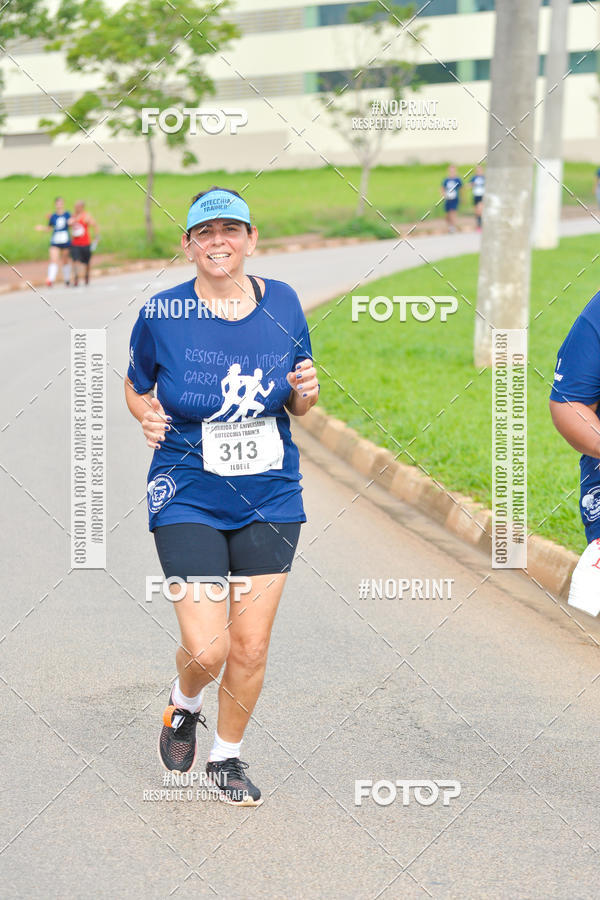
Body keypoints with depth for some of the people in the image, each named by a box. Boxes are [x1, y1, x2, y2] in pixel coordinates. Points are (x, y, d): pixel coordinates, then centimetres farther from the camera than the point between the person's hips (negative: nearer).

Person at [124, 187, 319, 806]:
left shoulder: (282, 304, 0)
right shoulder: (162, 314, -7)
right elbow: (136, 386, 10)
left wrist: (305, 394, -11)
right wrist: (148, 418, -12)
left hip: (270, 499, 3)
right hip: (188, 499, -2)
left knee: (251, 646, 5)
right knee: (207, 649, -12)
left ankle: (227, 756, 30)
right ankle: (183, 702, 25)